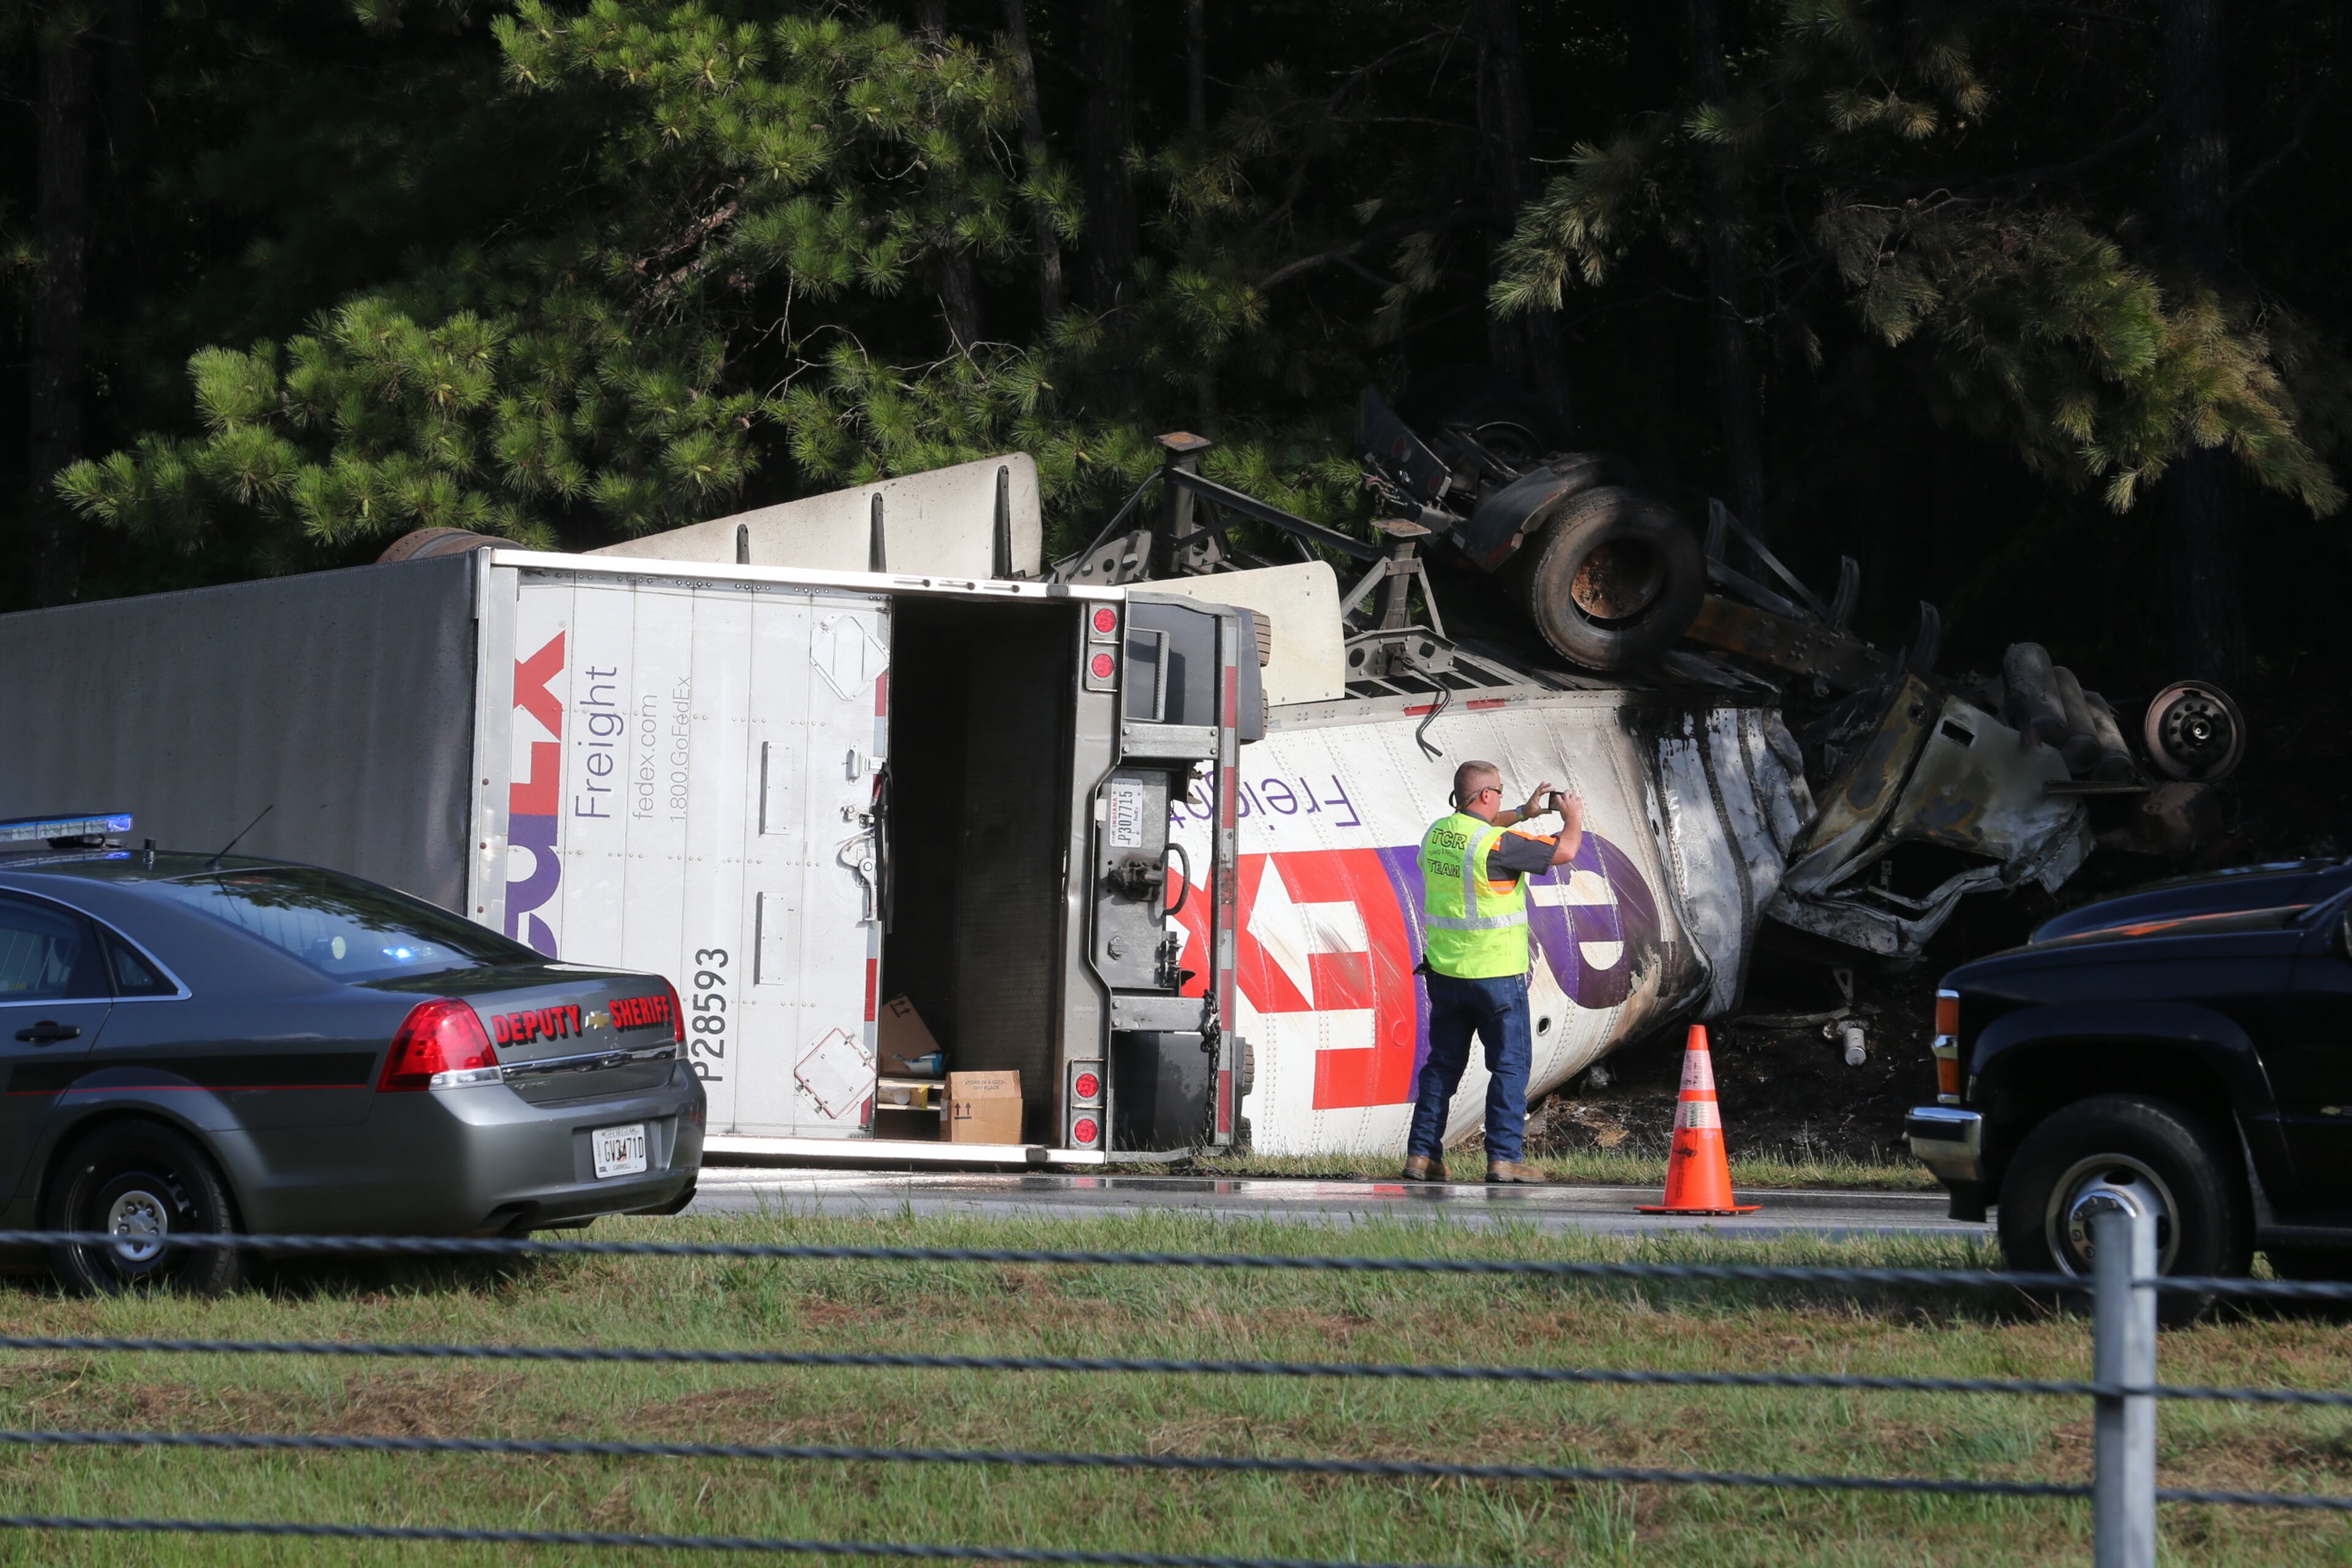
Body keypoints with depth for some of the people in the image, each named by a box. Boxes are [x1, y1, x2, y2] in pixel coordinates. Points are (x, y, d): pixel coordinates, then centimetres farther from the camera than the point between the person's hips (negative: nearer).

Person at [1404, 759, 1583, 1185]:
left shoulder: (1437, 833, 4)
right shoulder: (1497, 845, -17)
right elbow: (1564, 851, -10)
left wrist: (1524, 813, 26)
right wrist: (1573, 818, 10)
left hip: (1444, 970, 6)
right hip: (1496, 972, -6)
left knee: (1442, 1064, 13)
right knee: (1510, 1065, 2)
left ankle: (1421, 1155, 12)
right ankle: (1503, 1158, -1)